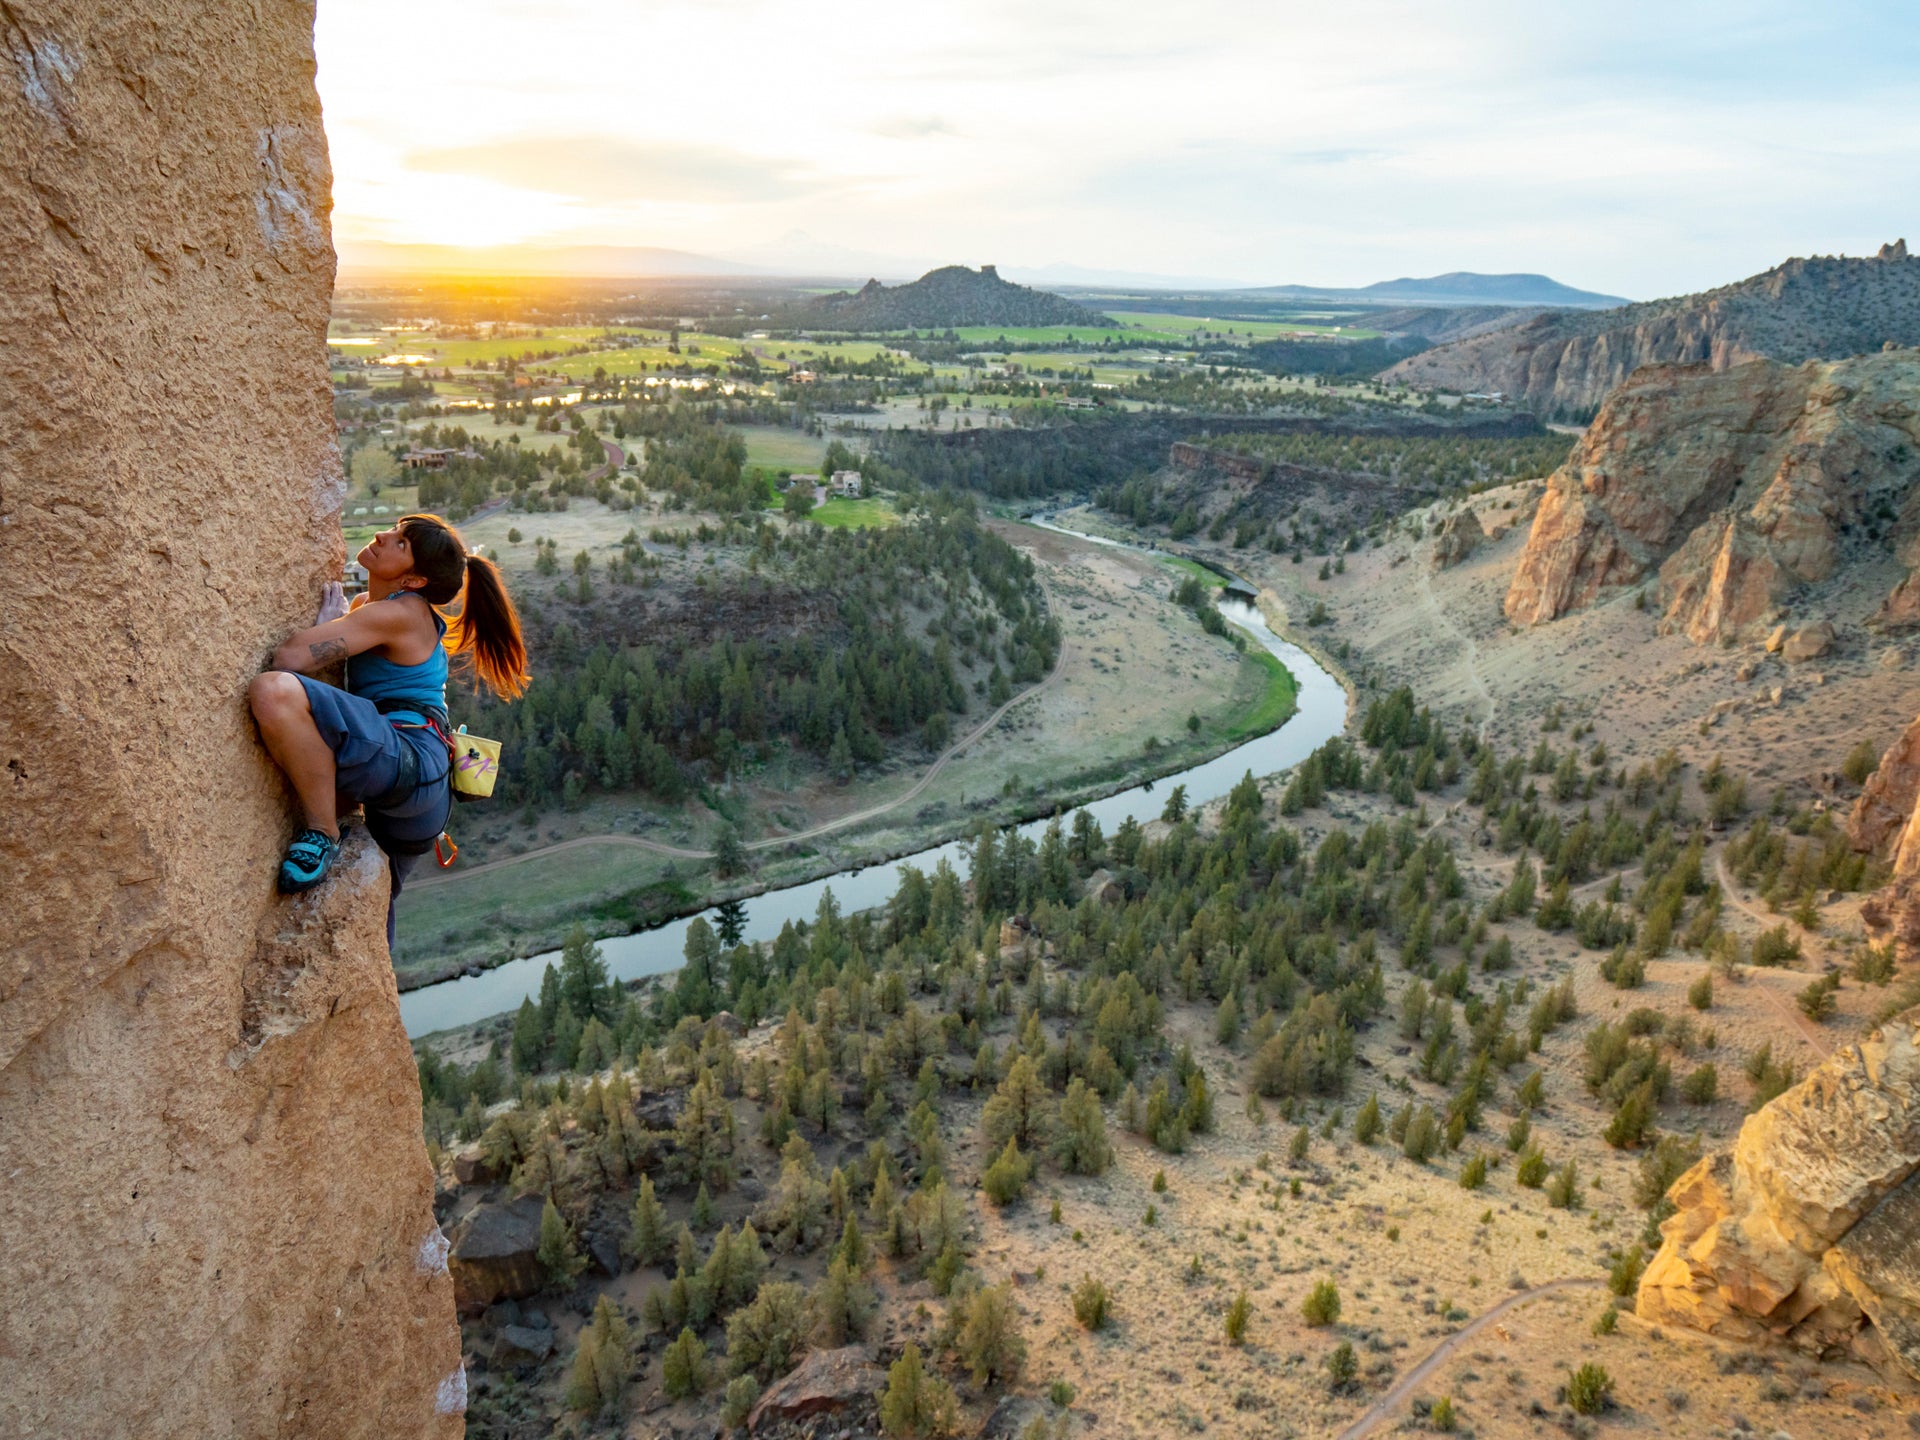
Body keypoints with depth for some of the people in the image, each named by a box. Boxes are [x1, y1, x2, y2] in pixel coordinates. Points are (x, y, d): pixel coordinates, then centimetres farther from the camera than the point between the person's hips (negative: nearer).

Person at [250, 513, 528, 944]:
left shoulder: (398, 614, -8)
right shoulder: (364, 604, 21)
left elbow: (290, 658, -17)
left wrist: (328, 619, 1)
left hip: (408, 760, -10)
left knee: (273, 690, -28)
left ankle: (321, 834, -18)